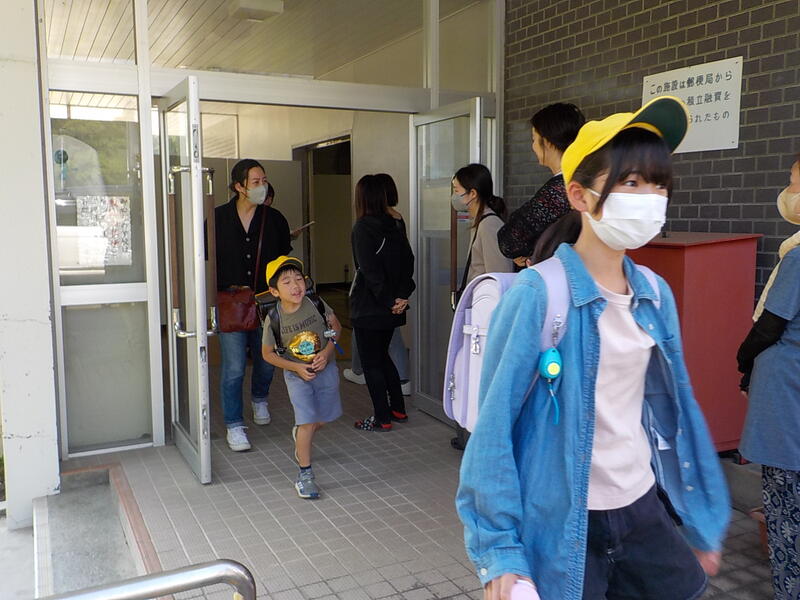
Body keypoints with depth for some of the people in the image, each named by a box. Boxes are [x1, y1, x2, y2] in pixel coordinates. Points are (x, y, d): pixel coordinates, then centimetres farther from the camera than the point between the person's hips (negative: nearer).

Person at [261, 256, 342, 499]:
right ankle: (305, 474, 5)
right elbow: (268, 353, -6)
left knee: (323, 418, 16)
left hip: (326, 369, 3)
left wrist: (326, 353, -16)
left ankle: (300, 434, 50)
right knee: (307, 422, -10)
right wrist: (297, 367, -16)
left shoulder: (316, 304, -16)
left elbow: (336, 326, -1)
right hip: (297, 374, -3)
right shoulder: (274, 319, -19)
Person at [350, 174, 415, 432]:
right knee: (382, 356, 21)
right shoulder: (394, 225, 7)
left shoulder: (362, 227, -14)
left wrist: (388, 300, -13)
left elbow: (370, 270, -19)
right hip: (392, 308, 7)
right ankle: (398, 409, 26)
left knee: (371, 362, 4)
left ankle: (382, 418, 9)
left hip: (369, 306, -7)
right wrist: (402, 295, -4)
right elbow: (408, 261, 3)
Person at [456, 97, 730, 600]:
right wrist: (500, 548, -16)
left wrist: (703, 519, 13)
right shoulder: (539, 294, -19)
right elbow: (494, 425, -17)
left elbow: (677, 407, 9)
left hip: (644, 509, 6)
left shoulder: (654, 294, 1)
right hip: (564, 524, -5)